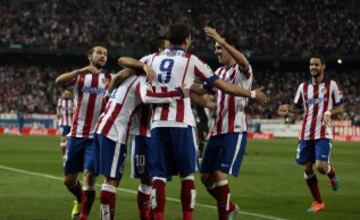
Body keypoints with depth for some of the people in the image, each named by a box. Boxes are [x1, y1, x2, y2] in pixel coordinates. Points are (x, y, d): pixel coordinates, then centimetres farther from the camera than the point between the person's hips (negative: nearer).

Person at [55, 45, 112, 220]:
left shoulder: (109, 78, 8)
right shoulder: (79, 76, 4)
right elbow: (59, 81, -17)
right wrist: (81, 71, -31)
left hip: (97, 136, -1)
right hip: (77, 135, 1)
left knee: (89, 175, -14)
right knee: (69, 179, 8)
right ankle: (80, 200, 38)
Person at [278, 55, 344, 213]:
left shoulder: (331, 85, 0)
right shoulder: (303, 87, 11)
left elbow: (340, 108, 2)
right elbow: (297, 107, 14)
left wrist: (329, 113, -18)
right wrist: (288, 108, -8)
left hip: (323, 134, -4)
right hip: (306, 134, 4)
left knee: (321, 166, -17)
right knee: (307, 168, 3)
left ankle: (332, 174, 21)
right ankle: (318, 202, 17)